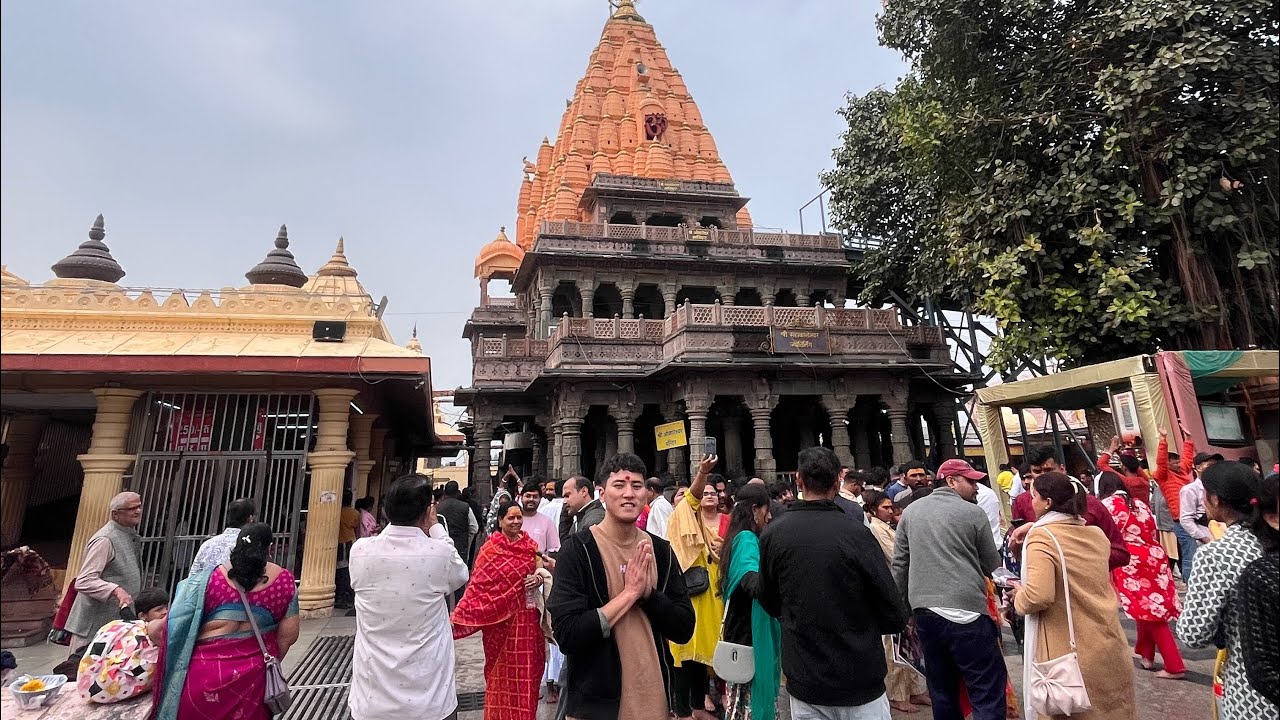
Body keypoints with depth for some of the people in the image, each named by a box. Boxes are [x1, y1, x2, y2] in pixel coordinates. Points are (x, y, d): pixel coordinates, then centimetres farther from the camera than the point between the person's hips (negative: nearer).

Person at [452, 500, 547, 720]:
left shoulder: (531, 545, 5)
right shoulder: (490, 548, -7)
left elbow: (542, 571, 8)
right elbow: (478, 583, -11)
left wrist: (539, 579, -15)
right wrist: (460, 614, -19)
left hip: (526, 615, 3)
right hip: (501, 616, -3)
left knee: (526, 667, 10)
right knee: (503, 669, 8)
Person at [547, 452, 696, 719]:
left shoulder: (660, 550, 0)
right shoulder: (578, 549, -14)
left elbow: (684, 629, -1)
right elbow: (566, 635, -21)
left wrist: (648, 592, -17)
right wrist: (629, 593, -22)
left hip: (654, 697, 4)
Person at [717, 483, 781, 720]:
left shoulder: (742, 538, 10)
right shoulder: (747, 539, -19)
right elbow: (753, 582, -38)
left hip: (741, 632, 9)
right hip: (749, 635, -9)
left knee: (741, 696, 18)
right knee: (751, 699, 2)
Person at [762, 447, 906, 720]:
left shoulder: (771, 534, -10)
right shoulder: (855, 532, -19)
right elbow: (895, 618, -12)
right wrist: (859, 623, 7)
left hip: (803, 680, 3)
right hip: (859, 681, -2)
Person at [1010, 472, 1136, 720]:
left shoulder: (1041, 537, -17)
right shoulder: (1097, 534, 4)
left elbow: (1039, 596, -27)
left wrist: (1019, 596, -6)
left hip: (1071, 652, -6)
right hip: (1109, 645, 6)